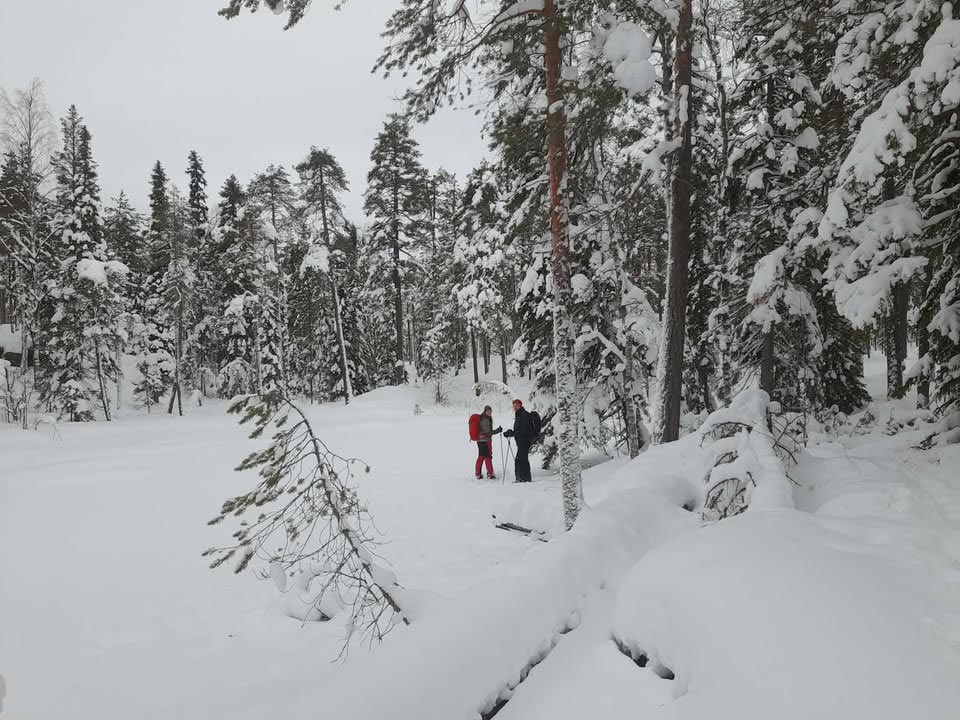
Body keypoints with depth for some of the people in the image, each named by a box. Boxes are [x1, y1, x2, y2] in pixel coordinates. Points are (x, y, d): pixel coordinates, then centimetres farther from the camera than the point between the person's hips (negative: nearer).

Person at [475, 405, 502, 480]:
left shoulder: (481, 418, 13)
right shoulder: (485, 420, -17)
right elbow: (488, 432, -19)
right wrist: (498, 431, -14)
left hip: (480, 440, 10)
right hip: (485, 440, -10)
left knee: (481, 457, 13)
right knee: (488, 456, -3)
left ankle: (477, 473, 16)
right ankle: (490, 473, 2)